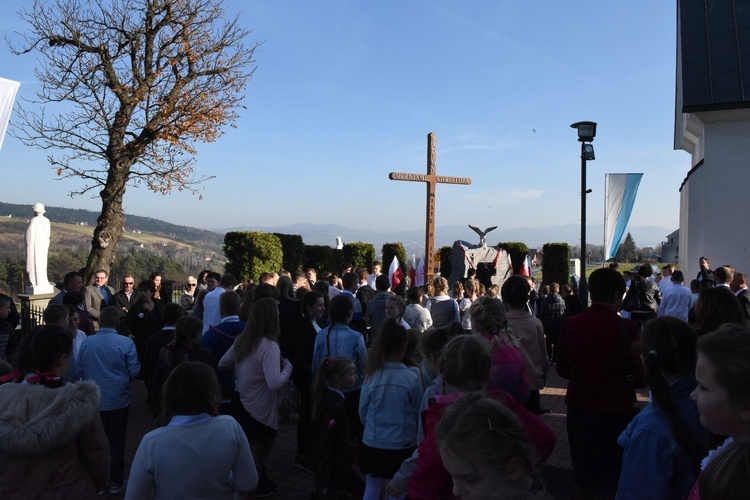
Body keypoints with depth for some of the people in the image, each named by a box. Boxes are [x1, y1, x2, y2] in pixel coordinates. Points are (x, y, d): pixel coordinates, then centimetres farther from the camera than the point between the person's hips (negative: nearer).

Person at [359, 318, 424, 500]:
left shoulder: (372, 376, -12)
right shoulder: (412, 378, -15)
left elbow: (362, 411, 0)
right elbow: (419, 414, -4)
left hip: (373, 444, 1)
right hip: (403, 445, -1)